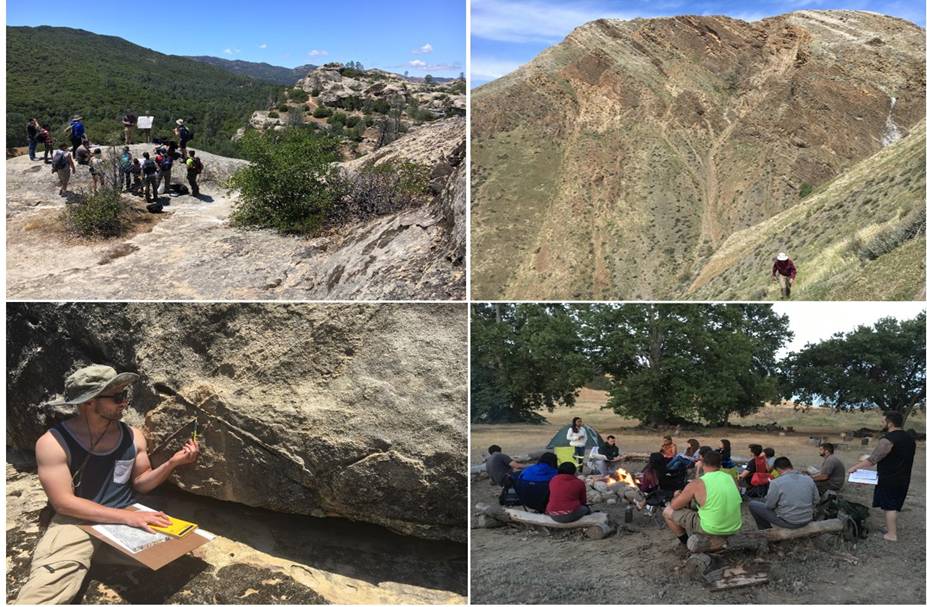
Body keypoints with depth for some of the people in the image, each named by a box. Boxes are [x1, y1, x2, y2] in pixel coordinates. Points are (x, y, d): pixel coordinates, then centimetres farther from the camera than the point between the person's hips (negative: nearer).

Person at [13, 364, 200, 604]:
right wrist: (126, 517, -25)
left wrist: (173, 462, -9)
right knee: (39, 597, -36)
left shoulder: (133, 436, 3)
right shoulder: (53, 442, -11)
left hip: (128, 516, 8)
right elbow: (63, 502, -16)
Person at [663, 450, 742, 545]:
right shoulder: (730, 478, 1)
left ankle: (685, 541, 28)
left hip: (711, 529, -6)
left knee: (667, 512, 9)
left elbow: (674, 506, -7)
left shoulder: (697, 484, -16)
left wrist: (677, 496, 17)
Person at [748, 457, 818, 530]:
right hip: (807, 521, 6)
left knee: (752, 504, 10)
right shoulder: (809, 480, -3)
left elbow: (769, 506, -11)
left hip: (787, 522, -6)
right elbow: (816, 501, 7)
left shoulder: (776, 482, -17)